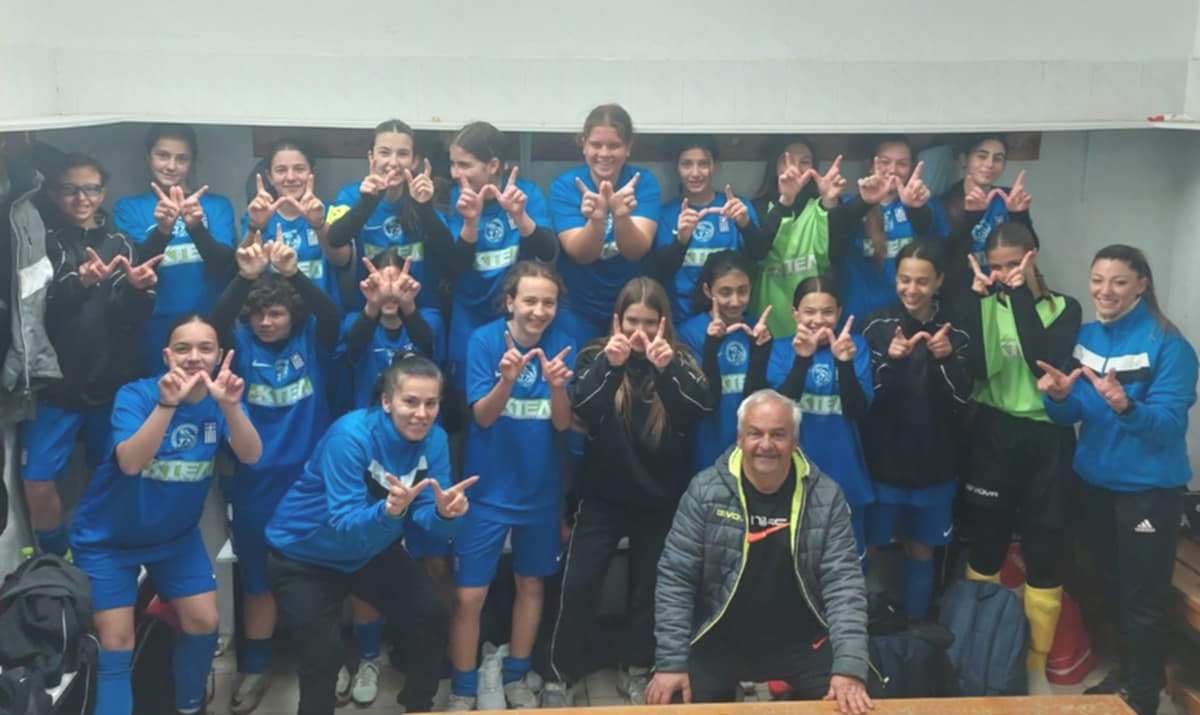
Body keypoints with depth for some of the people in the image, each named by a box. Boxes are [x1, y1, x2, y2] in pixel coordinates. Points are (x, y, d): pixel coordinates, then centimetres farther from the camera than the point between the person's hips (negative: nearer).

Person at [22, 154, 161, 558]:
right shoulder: (43, 240, 0)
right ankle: (60, 566, 16)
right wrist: (79, 282, -33)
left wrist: (137, 289, -22)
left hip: (110, 384, 2)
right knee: (38, 483, -6)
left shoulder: (119, 243, 8)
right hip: (55, 384, -2)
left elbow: (130, 320, 0)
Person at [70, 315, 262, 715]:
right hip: (108, 538, -3)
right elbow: (130, 462, -37)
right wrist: (167, 404, -50)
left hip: (176, 535, 3)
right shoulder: (136, 394, -21)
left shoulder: (220, 399, -11)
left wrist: (230, 406, -46)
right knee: (115, 643, -5)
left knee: (204, 623, 2)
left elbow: (251, 455, -28)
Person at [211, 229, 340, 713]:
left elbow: (331, 314, -21)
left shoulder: (311, 340, -2)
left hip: (310, 477, -1)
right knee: (258, 574, 13)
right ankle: (255, 666, 27)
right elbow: (216, 325, -20)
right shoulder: (242, 344, -1)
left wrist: (294, 273, -37)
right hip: (256, 480, 1)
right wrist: (243, 278, -37)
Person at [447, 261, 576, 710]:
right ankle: (462, 690, 18)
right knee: (470, 595, -2)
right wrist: (506, 380, -36)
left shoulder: (562, 344, -6)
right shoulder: (485, 340, -12)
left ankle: (516, 677, 36)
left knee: (531, 584, 17)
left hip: (540, 489, 3)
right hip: (487, 490, -3)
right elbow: (482, 416, -17)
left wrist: (556, 386, -30)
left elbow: (563, 423, -9)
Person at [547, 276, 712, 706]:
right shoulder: (595, 356, -3)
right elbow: (577, 407, -19)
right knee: (579, 583, -2)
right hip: (603, 495, -1)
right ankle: (562, 673, 13)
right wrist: (608, 364, -33)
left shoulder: (680, 359, -2)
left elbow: (703, 409, -18)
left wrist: (668, 368, -33)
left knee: (650, 586, 11)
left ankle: (635, 670, 28)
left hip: (660, 497, 1)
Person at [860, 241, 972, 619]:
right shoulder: (877, 326, -6)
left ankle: (917, 624, 29)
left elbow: (961, 402, -6)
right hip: (883, 459, -1)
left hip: (934, 462, 1)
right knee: (870, 547, 8)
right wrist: (890, 362, -28)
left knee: (921, 549, 14)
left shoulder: (954, 332, -2)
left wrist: (946, 359, -23)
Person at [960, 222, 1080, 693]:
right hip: (993, 436, 1)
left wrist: (1022, 294, -16)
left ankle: (1036, 663, 18)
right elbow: (978, 368, -14)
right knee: (985, 547, 9)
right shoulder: (985, 304, 3)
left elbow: (1046, 364, -17)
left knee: (1044, 553, 4)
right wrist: (977, 296, -16)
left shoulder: (1064, 308, 2)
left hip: (1047, 440, 0)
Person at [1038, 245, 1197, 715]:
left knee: (1143, 598, 5)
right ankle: (1128, 672, 41)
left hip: (1148, 487, -6)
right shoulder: (1086, 336, 1)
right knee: (1113, 587, 21)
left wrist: (1126, 406, -40)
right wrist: (1059, 396, -19)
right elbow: (1072, 416, 3)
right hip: (1095, 480, 6)